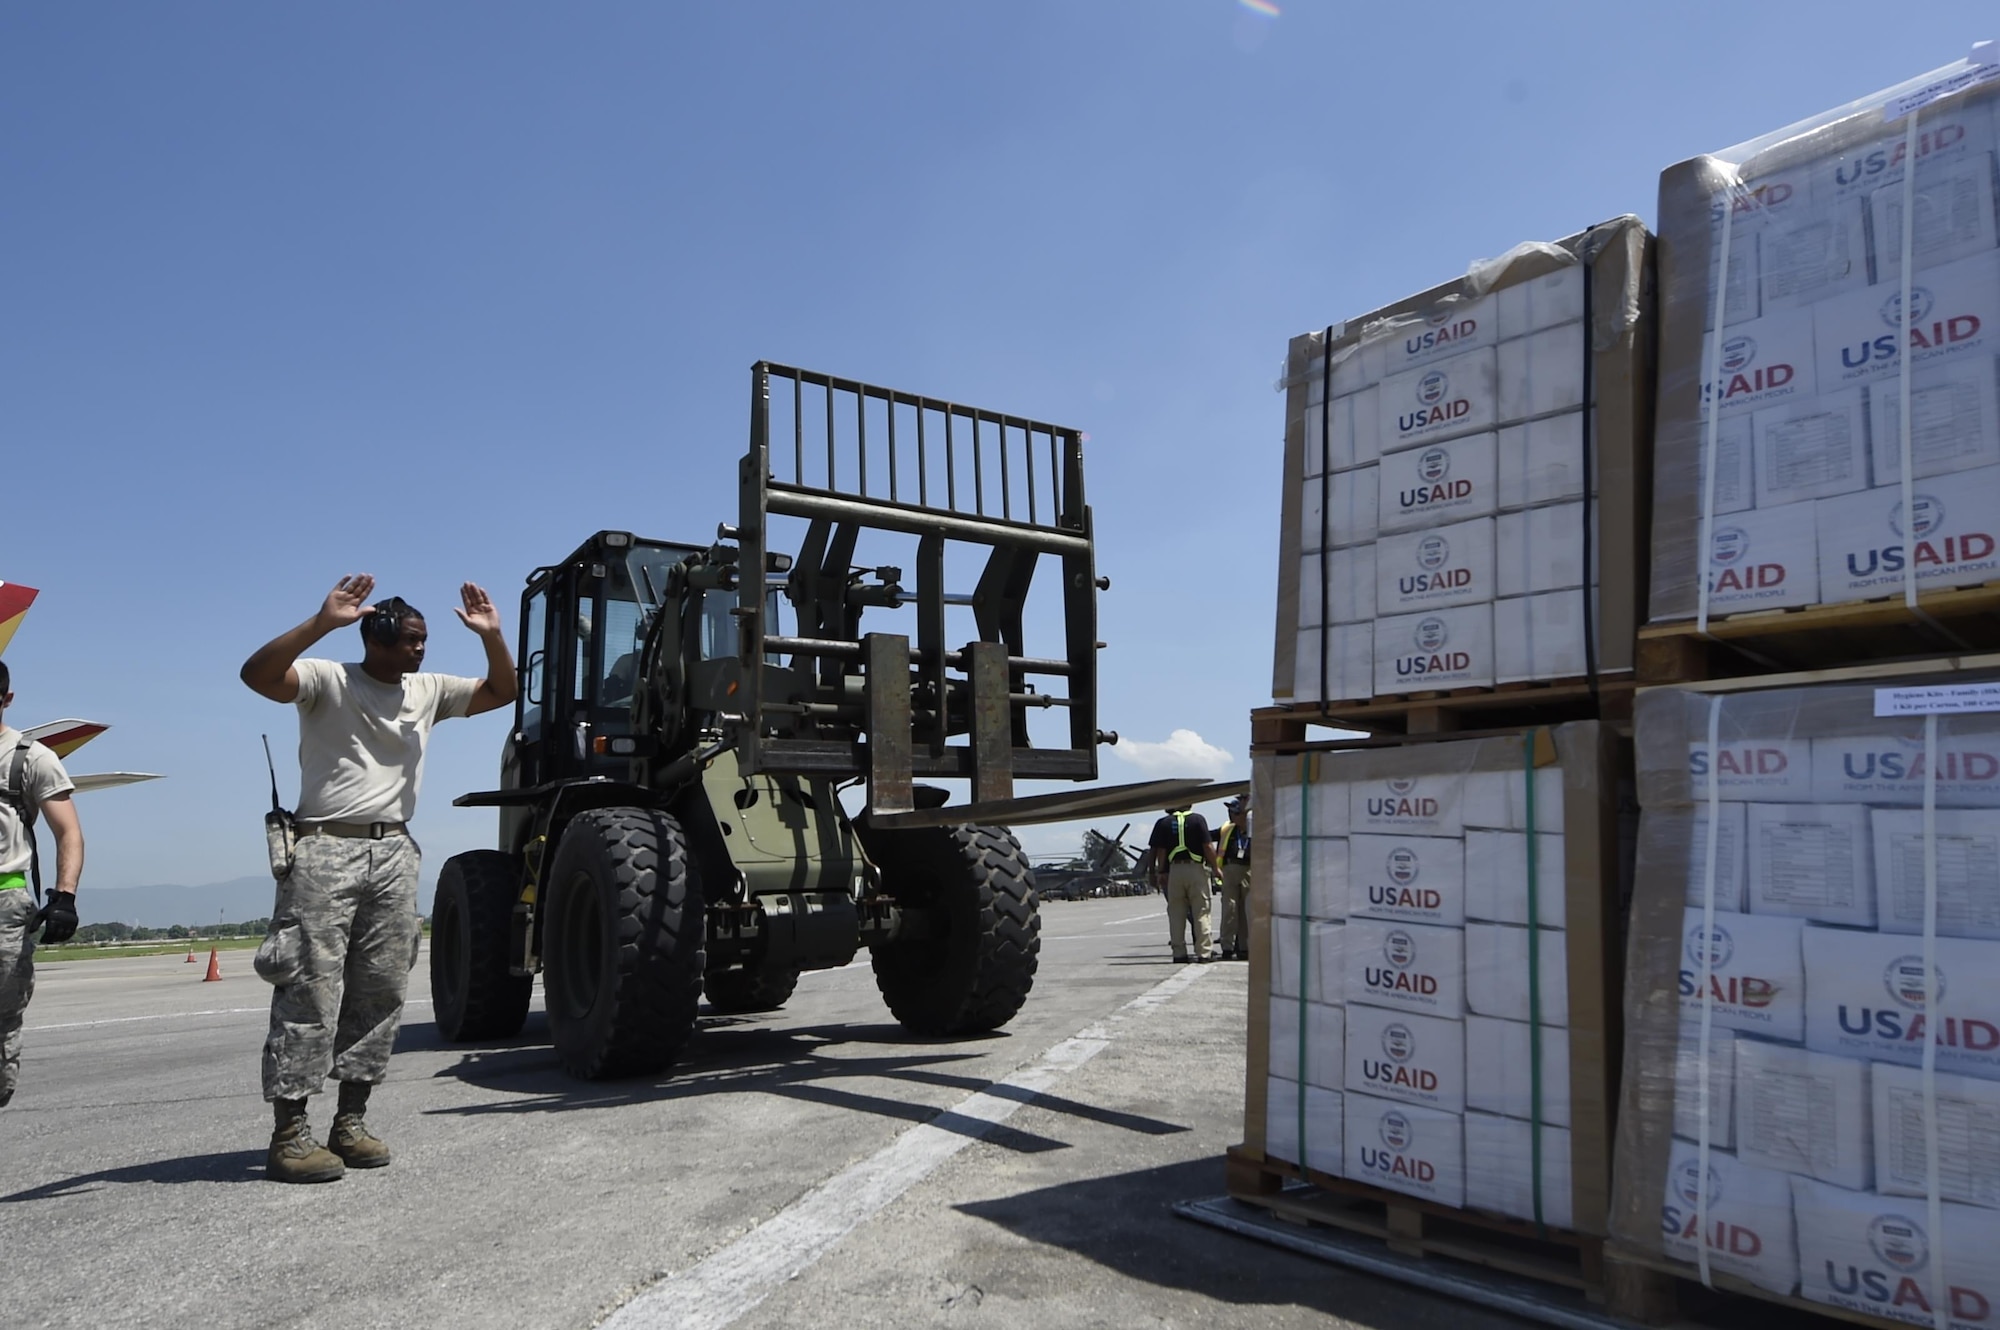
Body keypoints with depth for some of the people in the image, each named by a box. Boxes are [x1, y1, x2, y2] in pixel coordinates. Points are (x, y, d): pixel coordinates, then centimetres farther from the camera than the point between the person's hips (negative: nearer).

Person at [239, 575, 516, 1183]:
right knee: (311, 989, -7)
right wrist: (321, 623, -30)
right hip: (327, 848, -6)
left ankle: (350, 1121, 15)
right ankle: (289, 1133, -2)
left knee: (381, 991, 6)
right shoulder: (328, 680, -3)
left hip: (394, 852, 6)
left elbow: (501, 692, 15)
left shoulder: (427, 690, 13)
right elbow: (258, 674, -20)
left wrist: (491, 636, -1)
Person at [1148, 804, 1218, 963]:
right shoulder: (1197, 819, -2)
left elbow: (1160, 850, 4)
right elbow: (1208, 846, -7)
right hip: (1196, 868, -2)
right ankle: (1203, 953, 1)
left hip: (1174, 870, 2)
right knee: (1201, 913, 3)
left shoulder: (1163, 823, 5)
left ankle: (1179, 953, 7)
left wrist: (1161, 872, 12)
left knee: (1176, 914, 8)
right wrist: (1215, 867, 2)